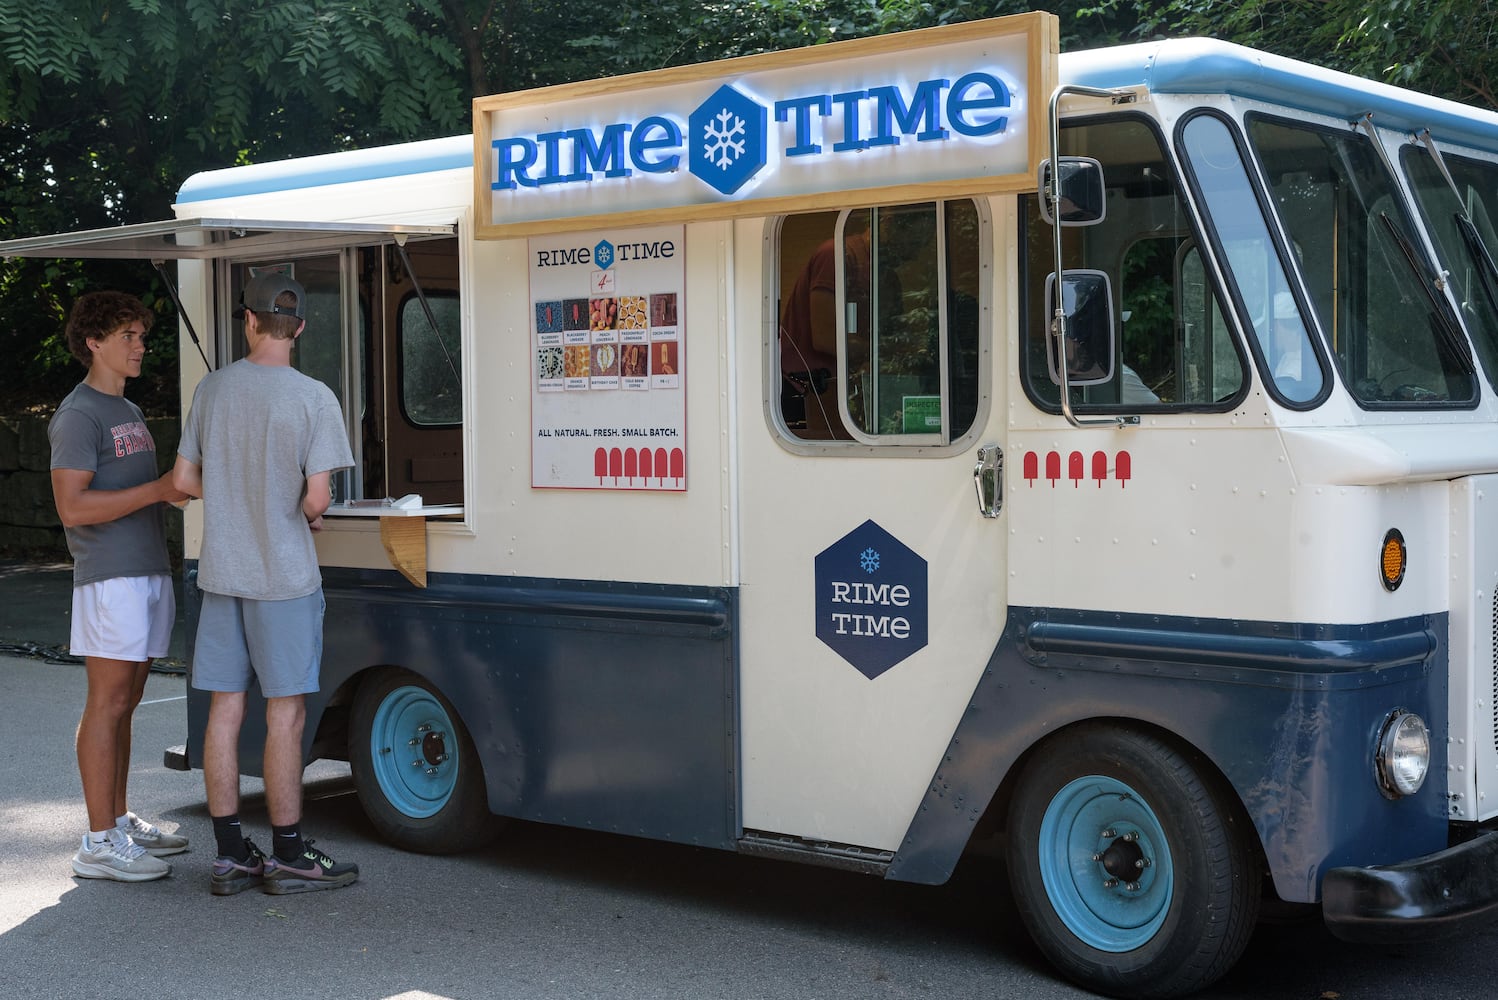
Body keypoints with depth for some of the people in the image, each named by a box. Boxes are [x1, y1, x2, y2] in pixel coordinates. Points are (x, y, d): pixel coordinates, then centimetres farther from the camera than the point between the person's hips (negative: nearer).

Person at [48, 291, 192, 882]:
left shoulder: (128, 411, 20)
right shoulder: (79, 415, -10)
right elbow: (73, 506, -19)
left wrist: (180, 490, 9)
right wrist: (157, 489, -19)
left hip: (149, 572, 9)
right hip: (111, 577, -9)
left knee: (124, 704, 13)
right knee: (108, 704, -7)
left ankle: (120, 821, 21)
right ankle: (99, 844, -3)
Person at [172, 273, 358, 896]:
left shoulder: (212, 388, 3)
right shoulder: (314, 398, -11)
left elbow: (185, 481, 6)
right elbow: (316, 498, -15)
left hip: (221, 573, 5)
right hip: (284, 577, -5)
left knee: (224, 710, 8)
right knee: (285, 715, 1)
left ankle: (230, 855, 14)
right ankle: (288, 856, 7)